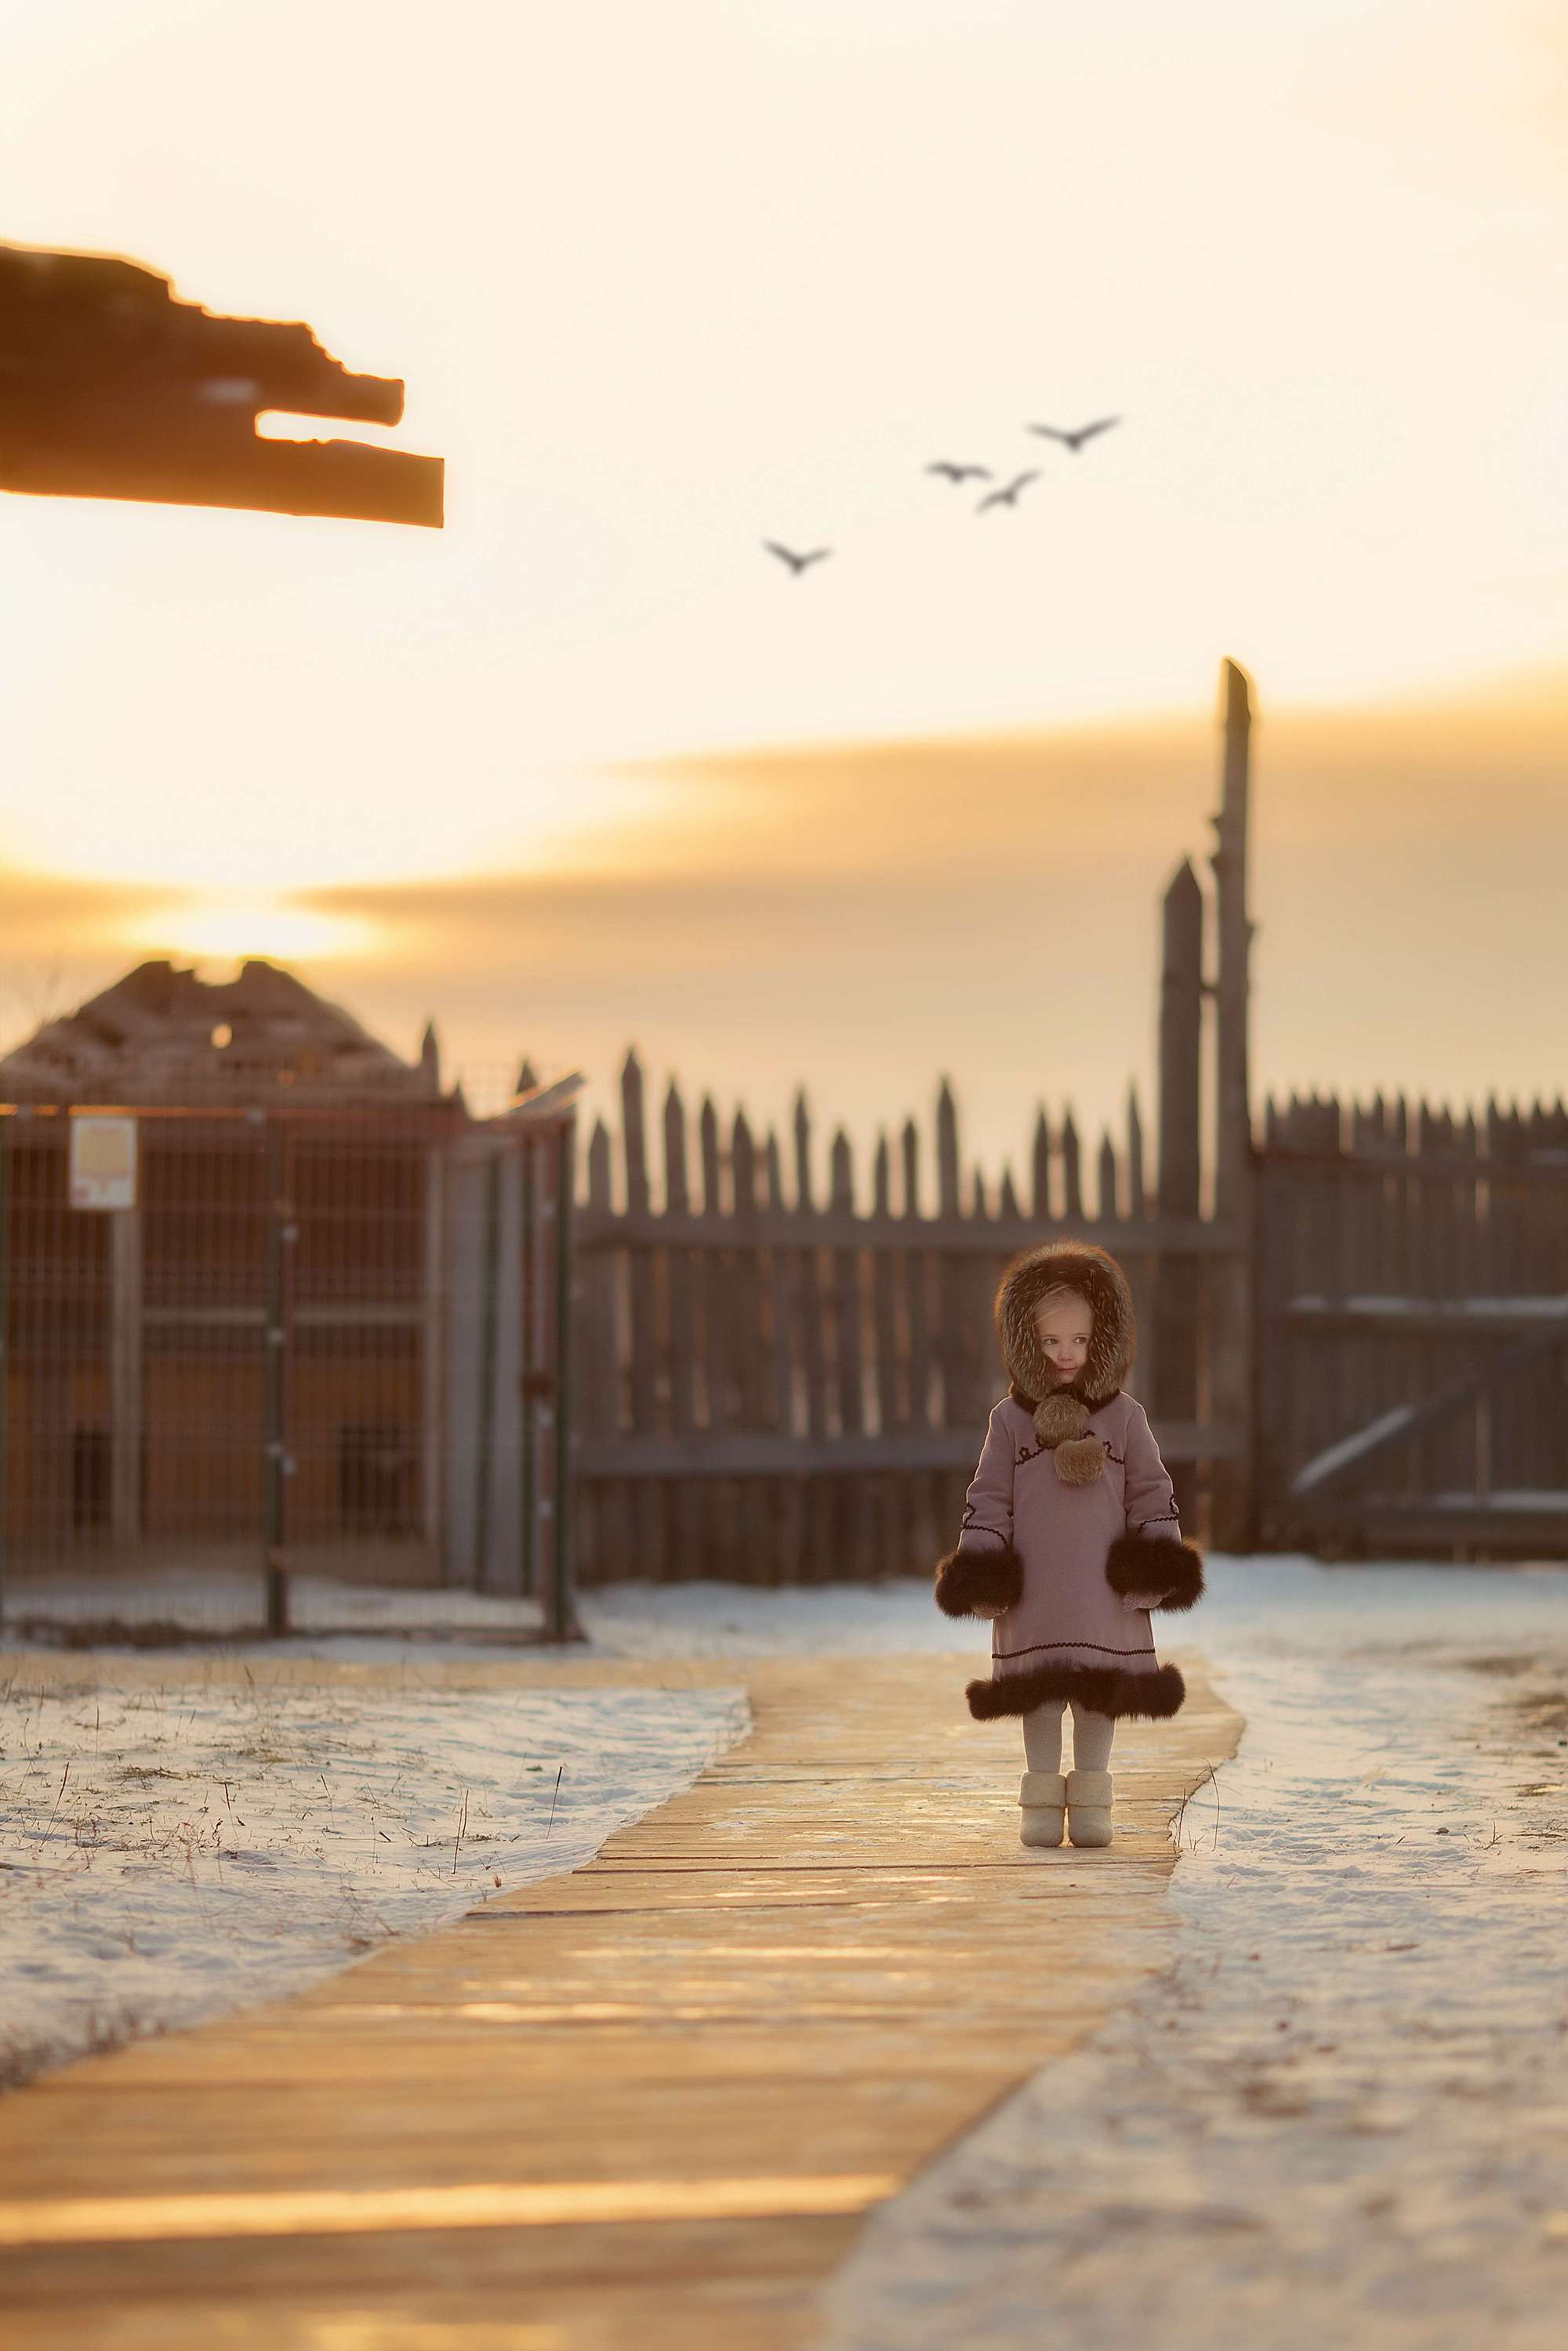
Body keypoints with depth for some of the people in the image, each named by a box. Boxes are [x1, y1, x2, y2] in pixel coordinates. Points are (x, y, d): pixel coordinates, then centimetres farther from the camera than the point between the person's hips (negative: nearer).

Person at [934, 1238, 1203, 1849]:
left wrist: (1158, 1566, -1)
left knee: (1099, 1693, 4)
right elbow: (988, 1498, 4)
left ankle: (1090, 1802, 12)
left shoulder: (1123, 1417, 4)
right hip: (1032, 1589, 0)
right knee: (1040, 1693, 2)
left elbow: (1152, 1493, 7)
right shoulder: (1010, 1420, 4)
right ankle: (1042, 1804, 10)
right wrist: (980, 1575, -4)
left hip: (1105, 1589, 0)